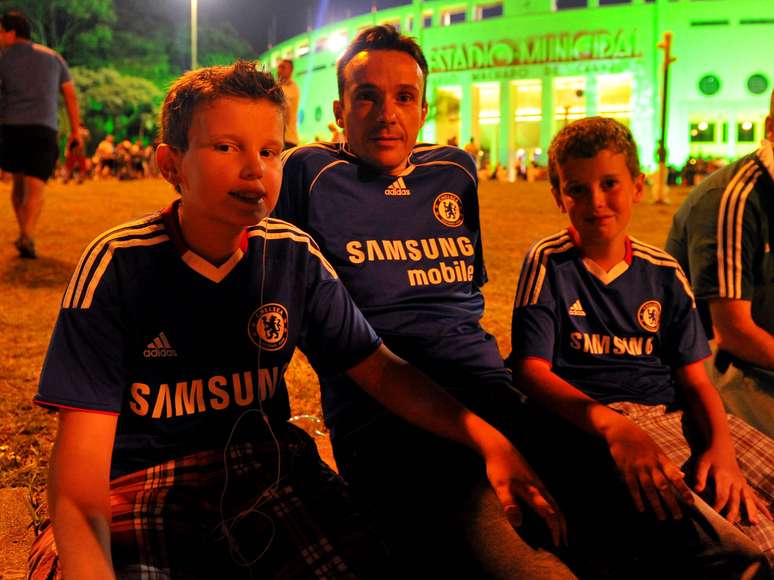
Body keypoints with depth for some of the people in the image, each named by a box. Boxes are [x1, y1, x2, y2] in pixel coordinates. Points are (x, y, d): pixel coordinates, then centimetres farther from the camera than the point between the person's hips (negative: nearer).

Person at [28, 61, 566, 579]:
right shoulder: (119, 264, -12)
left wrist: (484, 435, -12)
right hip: (136, 485, -2)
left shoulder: (294, 257, -2)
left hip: (262, 471, 3)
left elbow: (380, 369, 4)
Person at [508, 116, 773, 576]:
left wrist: (721, 444, -11)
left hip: (676, 415, 4)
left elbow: (694, 380, 11)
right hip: (587, 418, -4)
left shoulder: (665, 273, 13)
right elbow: (532, 371, -6)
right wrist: (611, 423, -23)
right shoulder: (549, 264, 2)